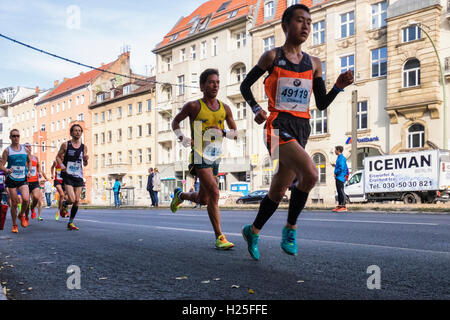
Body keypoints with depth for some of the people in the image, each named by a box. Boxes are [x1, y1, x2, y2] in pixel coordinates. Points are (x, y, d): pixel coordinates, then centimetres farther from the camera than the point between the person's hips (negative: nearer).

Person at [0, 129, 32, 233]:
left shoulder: (25, 149, 7)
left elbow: (29, 160, 22)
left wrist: (29, 171, 6)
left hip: (23, 179, 1)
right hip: (11, 179, -1)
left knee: (26, 199, -19)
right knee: (14, 203, 1)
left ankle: (22, 215, 11)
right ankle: (14, 225, 17)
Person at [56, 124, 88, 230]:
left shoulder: (84, 147, 8)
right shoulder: (66, 145, -1)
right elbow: (58, 156, 7)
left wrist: (86, 160, -9)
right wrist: (61, 165, -11)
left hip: (79, 176, 4)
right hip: (68, 175, -4)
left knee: (77, 201, 3)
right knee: (71, 199, -16)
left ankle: (71, 223, 18)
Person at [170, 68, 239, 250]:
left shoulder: (225, 108, 7)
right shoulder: (194, 106, -5)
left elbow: (235, 132, 15)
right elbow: (175, 122, 9)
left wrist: (221, 132, -7)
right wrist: (181, 138, -9)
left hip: (215, 158, 6)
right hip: (199, 156, -6)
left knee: (203, 200, 15)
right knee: (214, 193, -20)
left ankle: (179, 195, 48)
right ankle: (219, 238, -15)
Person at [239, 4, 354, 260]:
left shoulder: (314, 63, 13)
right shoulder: (273, 57, 2)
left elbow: (322, 104, 13)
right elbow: (245, 86, 9)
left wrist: (339, 86, -4)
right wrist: (257, 109, -6)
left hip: (302, 129, 5)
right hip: (279, 125, -5)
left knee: (279, 189, 10)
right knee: (310, 173, -26)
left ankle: (253, 231, 32)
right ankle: (291, 228, -7)